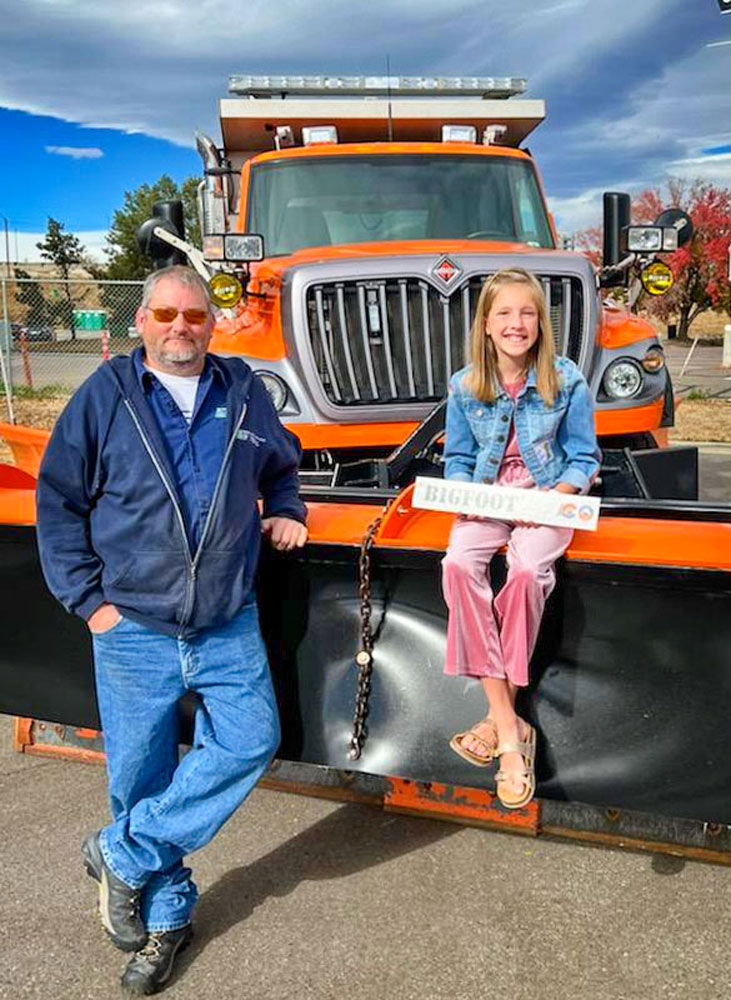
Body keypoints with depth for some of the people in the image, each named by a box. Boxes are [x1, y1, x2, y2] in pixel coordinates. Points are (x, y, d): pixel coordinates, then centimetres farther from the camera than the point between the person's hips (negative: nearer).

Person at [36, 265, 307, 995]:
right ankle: (166, 915, 29)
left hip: (229, 625, 3)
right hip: (134, 629, -2)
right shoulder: (104, 396, -1)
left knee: (251, 739, -8)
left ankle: (123, 855, 11)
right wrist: (88, 599, -5)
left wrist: (284, 512, 6)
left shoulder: (243, 392, 7)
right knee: (141, 775, 6)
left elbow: (280, 465, 25)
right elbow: (59, 502, 0)